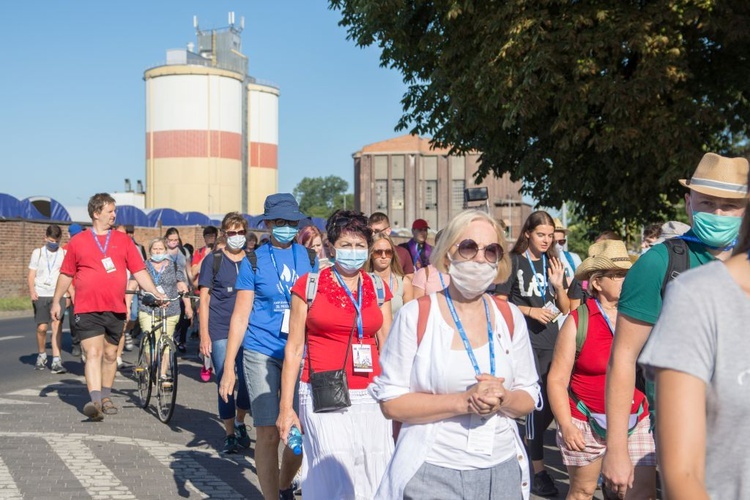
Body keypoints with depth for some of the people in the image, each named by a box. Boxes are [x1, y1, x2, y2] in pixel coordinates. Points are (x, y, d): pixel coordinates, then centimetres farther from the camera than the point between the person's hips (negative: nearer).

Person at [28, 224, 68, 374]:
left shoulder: (64, 254, 10)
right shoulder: (37, 253, 11)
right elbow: (31, 275, 7)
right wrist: (32, 291, -9)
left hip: (58, 294, 0)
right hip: (41, 294, 1)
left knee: (57, 325, -12)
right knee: (42, 327, -3)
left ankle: (56, 362, -13)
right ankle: (41, 356, 22)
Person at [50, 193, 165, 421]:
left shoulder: (123, 240, 7)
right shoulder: (78, 242, 4)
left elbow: (139, 271, 4)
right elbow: (66, 274, 11)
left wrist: (156, 293, -7)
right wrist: (56, 301, 11)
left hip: (116, 309, 3)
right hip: (88, 309, -2)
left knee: (110, 355, 12)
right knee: (93, 353, -12)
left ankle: (106, 396, 27)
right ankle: (95, 401, -21)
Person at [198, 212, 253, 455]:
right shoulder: (213, 260, 3)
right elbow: (204, 298, 1)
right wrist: (204, 334, -6)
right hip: (220, 332, -2)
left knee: (248, 380, -3)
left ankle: (240, 423, 23)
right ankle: (230, 434, 12)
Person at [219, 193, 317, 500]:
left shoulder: (307, 257, 7)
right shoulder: (254, 260, -1)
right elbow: (240, 316, 0)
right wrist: (229, 367, -4)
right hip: (262, 354, -3)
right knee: (268, 433, -5)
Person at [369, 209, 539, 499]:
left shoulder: (510, 317, 4)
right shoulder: (415, 316, -8)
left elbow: (529, 397, 7)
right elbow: (390, 402, -10)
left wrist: (503, 399, -15)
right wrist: (463, 401, -21)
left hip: (503, 470, 4)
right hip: (433, 472, -3)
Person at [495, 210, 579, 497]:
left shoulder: (553, 263, 12)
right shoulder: (514, 262, -2)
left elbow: (565, 309, 12)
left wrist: (558, 285, -6)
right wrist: (530, 311, -14)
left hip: (551, 341, 5)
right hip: (525, 341, -5)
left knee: (553, 401, 5)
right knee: (537, 402, -9)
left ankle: (530, 441, 32)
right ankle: (538, 471, -2)